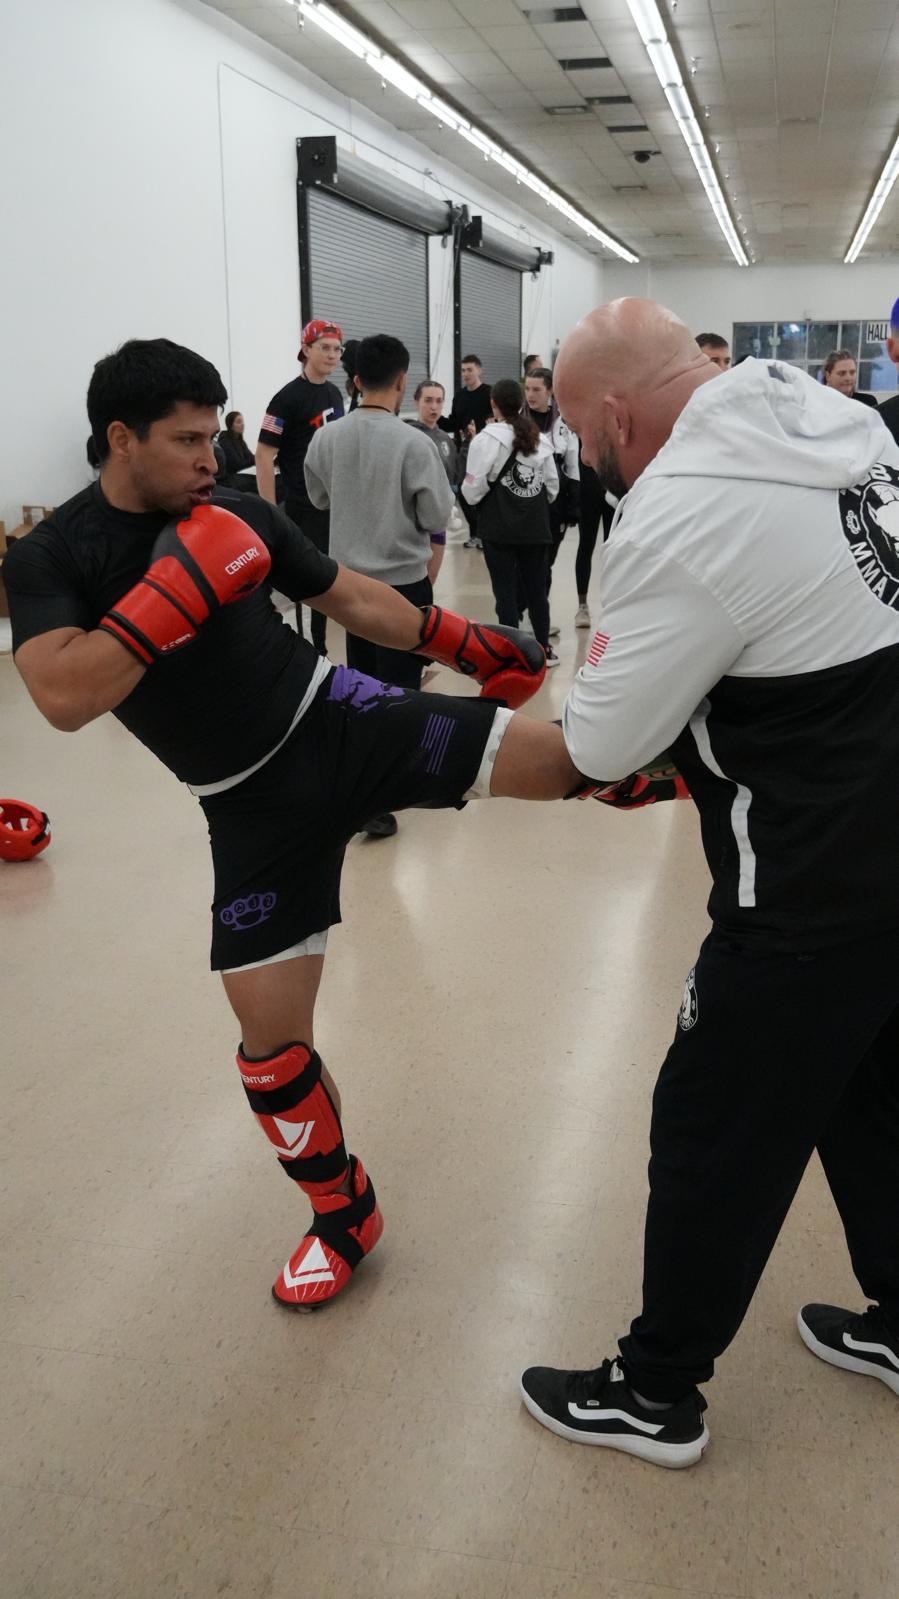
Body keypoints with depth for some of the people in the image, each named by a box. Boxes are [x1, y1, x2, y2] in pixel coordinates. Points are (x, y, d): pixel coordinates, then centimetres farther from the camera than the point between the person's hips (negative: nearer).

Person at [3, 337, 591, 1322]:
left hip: (340, 721, 2)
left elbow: (351, 598, 15)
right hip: (256, 804, -1)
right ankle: (342, 1215, 28)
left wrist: (461, 641, 12)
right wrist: (182, 585, -27)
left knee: (568, 760, -18)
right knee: (271, 1035, 5)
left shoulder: (242, 513, 2)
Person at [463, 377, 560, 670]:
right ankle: (543, 648, 24)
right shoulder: (540, 438, 5)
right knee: (536, 588, 15)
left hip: (499, 527, -5)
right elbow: (552, 486, 8)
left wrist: (473, 497, 8)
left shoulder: (488, 438, -11)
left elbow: (473, 490, -13)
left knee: (506, 591, 1)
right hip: (536, 526, 5)